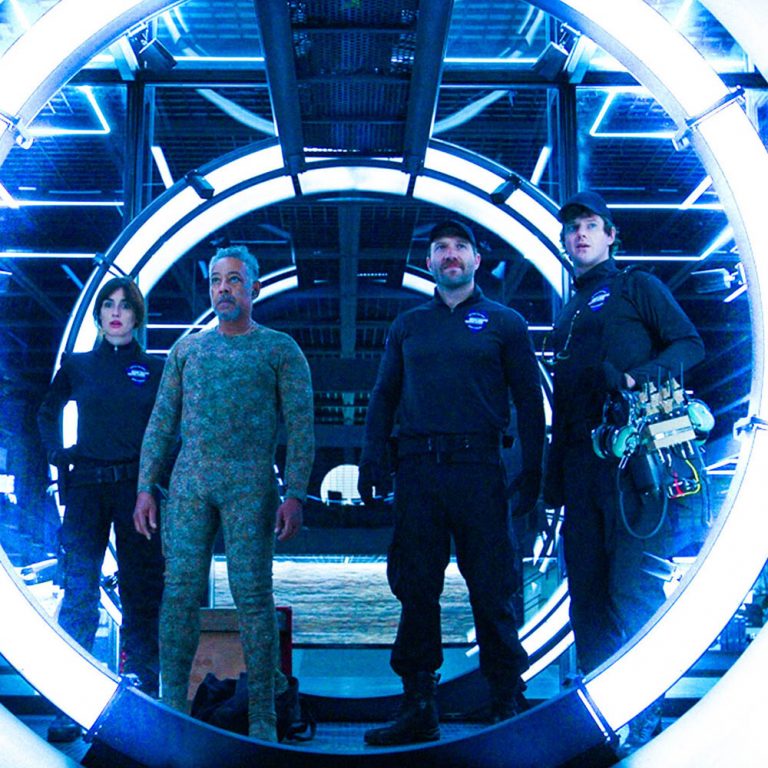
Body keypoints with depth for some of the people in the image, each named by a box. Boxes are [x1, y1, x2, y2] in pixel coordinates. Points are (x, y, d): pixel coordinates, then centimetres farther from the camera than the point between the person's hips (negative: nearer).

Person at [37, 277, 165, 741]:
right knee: (79, 590, -3)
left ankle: (142, 700, 12)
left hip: (137, 488, -1)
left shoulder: (156, 369, 6)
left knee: (141, 593, 3)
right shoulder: (77, 367, 9)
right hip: (86, 487, 1)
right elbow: (48, 413, 23)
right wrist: (57, 452, 9)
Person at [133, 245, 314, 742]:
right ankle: (173, 704, 10)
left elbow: (301, 426, 1)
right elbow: (162, 422, 15)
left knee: (253, 595, -3)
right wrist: (146, 487, 7)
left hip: (250, 485, -3)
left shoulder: (279, 349, 6)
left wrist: (295, 495, -9)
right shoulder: (187, 348, 16)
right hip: (190, 483, 3)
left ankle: (262, 717, 4)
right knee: (180, 592, 0)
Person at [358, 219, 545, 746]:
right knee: (416, 588, 5)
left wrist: (532, 469, -2)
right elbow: (384, 395, 17)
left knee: (491, 588, 0)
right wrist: (373, 457, 4)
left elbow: (529, 400, 7)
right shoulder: (408, 326, 17)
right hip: (417, 469, 3)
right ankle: (419, 711, 13)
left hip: (479, 468, -3)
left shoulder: (505, 323, 9)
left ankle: (508, 703, 12)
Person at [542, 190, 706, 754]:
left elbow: (690, 345, -1)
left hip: (635, 450, -6)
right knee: (587, 586, 5)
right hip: (582, 459, 6)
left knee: (633, 585, -11)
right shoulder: (568, 315, 26)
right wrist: (554, 477, 17)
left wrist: (639, 377, -19)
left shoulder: (638, 287, 10)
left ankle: (640, 716, -6)